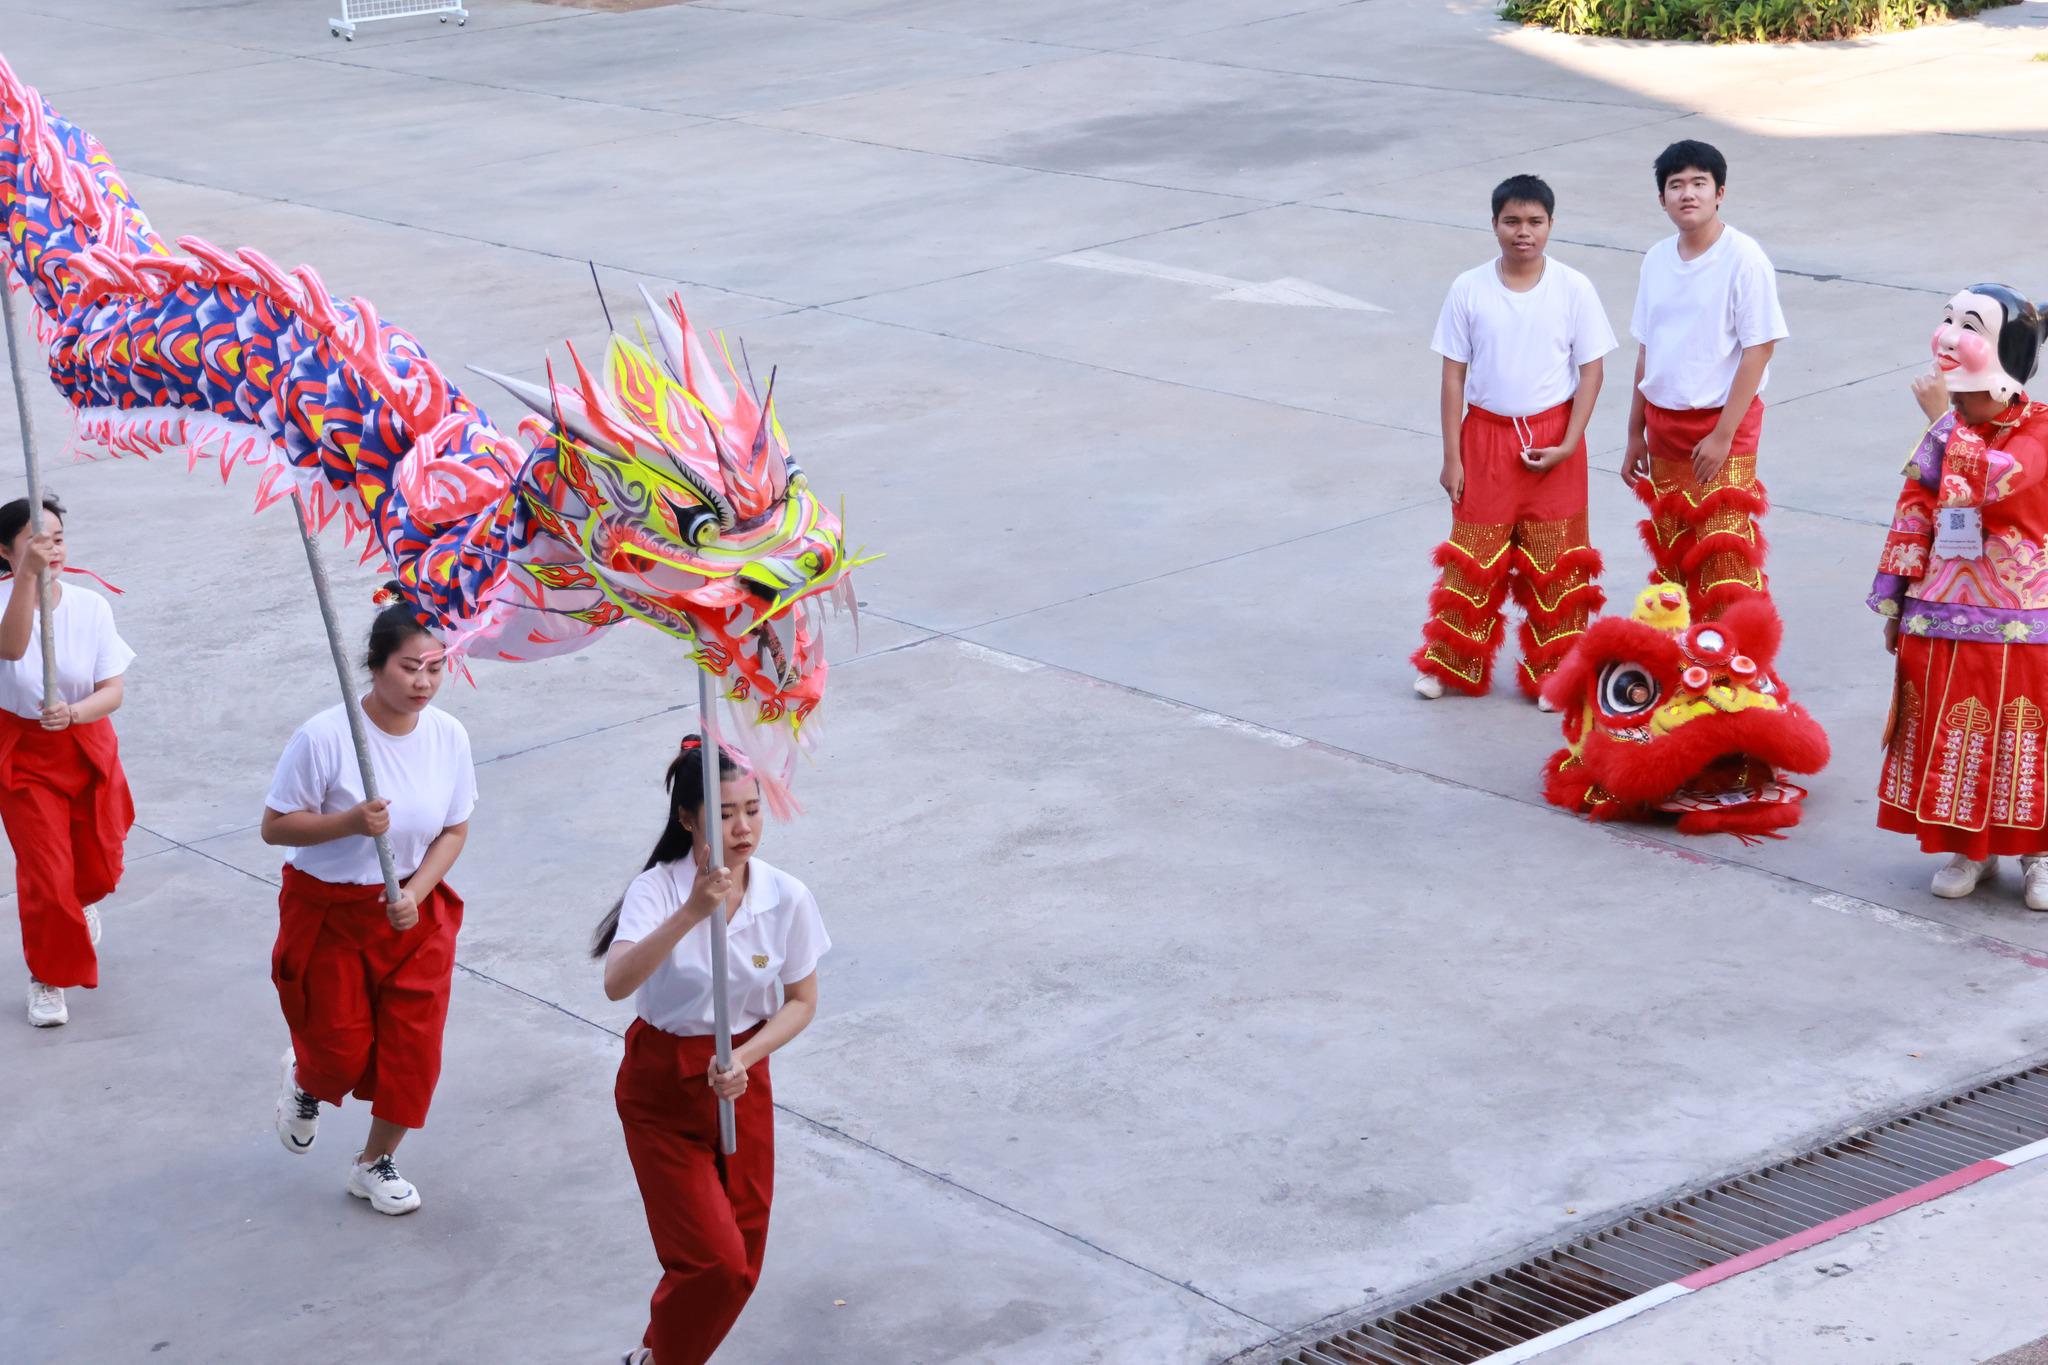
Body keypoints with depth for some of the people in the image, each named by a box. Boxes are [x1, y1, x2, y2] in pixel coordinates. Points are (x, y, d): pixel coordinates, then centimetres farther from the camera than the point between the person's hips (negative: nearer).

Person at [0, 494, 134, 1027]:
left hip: (87, 745, 3)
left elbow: (114, 691, -11)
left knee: (99, 866, 14)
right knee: (45, 874, -5)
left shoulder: (90, 606, -10)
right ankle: (47, 978, 17)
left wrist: (74, 713, -33)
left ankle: (82, 900, 51)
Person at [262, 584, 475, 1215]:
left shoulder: (449, 736, -10)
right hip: (328, 914, -3)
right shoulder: (325, 737, -23)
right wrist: (351, 822, -30)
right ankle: (303, 1080, 45)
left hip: (414, 911, 3)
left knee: (414, 1049, 3)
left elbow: (454, 830, 1)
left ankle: (376, 1164, 27)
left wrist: (415, 894, -14)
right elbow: (275, 826, -15)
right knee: (342, 1051, 6)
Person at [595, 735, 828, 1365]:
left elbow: (801, 1002, 0)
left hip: (740, 1078, 4)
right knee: (715, 1260, -11)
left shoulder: (786, 898, -11)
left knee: (740, 1265, 10)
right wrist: (690, 913, -48)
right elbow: (617, 982, -36)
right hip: (661, 1085, -4)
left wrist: (743, 1059, -17)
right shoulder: (658, 889, -20)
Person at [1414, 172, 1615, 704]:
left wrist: (1568, 445, -12)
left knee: (1553, 561, 6)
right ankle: (1450, 664, 21)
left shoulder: (1573, 289, -7)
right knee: (1474, 557, 7)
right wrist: (1452, 456, -3)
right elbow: (1453, 375, -1)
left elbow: (1590, 372, -3)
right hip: (1485, 437, 1)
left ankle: (1553, 671, 17)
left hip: (1551, 444, 0)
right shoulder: (1469, 289, -5)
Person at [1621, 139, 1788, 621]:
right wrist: (1635, 433, 14)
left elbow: (1759, 348, -14)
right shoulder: (1658, 259, 7)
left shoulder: (1743, 259, -12)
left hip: (1723, 423, -6)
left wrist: (1723, 435, -17)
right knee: (1672, 556, 12)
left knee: (1725, 560, -9)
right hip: (1664, 425, 6)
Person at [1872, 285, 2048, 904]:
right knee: (1951, 734, 9)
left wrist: (1945, 420, -24)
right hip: (1942, 621, 5)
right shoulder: (1946, 430, 3)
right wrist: (1895, 603, 7)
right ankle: (1969, 847, 25)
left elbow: (1990, 481, -33)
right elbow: (1914, 516, 8)